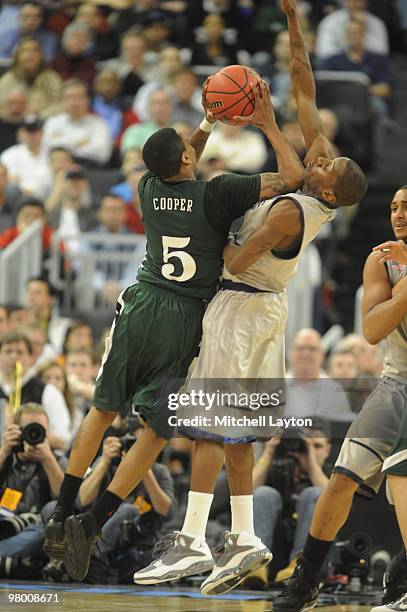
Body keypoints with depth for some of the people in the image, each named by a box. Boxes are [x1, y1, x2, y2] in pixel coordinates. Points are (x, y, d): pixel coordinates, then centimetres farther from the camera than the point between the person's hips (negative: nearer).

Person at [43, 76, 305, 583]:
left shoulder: (149, 189, 4)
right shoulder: (216, 194, -9)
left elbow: (178, 175, 31)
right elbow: (292, 176, -6)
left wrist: (208, 123, 30)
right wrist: (268, 125, 1)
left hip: (140, 307, 4)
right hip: (186, 318, -4)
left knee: (104, 408, 17)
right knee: (157, 430, 2)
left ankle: (61, 517, 16)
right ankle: (90, 524, -8)